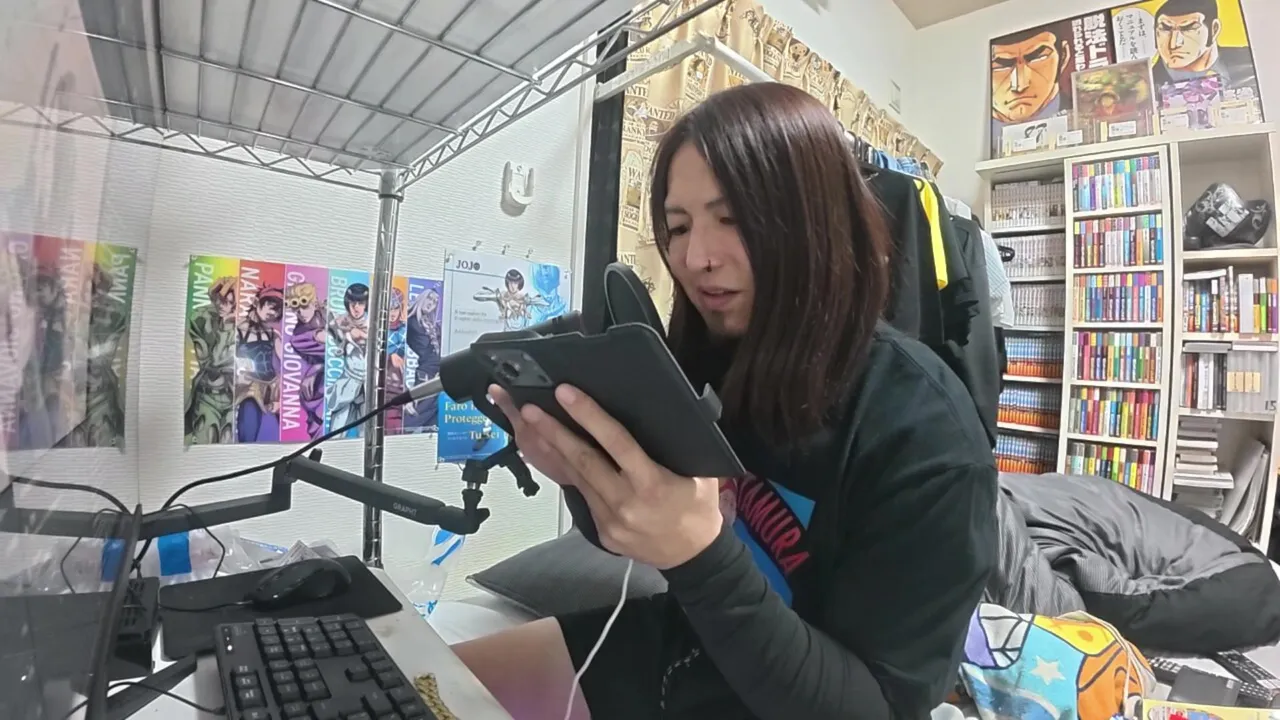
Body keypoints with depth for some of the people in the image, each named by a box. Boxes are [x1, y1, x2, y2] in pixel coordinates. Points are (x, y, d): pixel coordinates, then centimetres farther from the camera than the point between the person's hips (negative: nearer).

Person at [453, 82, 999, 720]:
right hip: (653, 649, 5)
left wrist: (699, 554, -36)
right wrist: (582, 476, -21)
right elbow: (628, 539, 1)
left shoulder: (923, 432, -24)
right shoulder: (700, 360, -9)